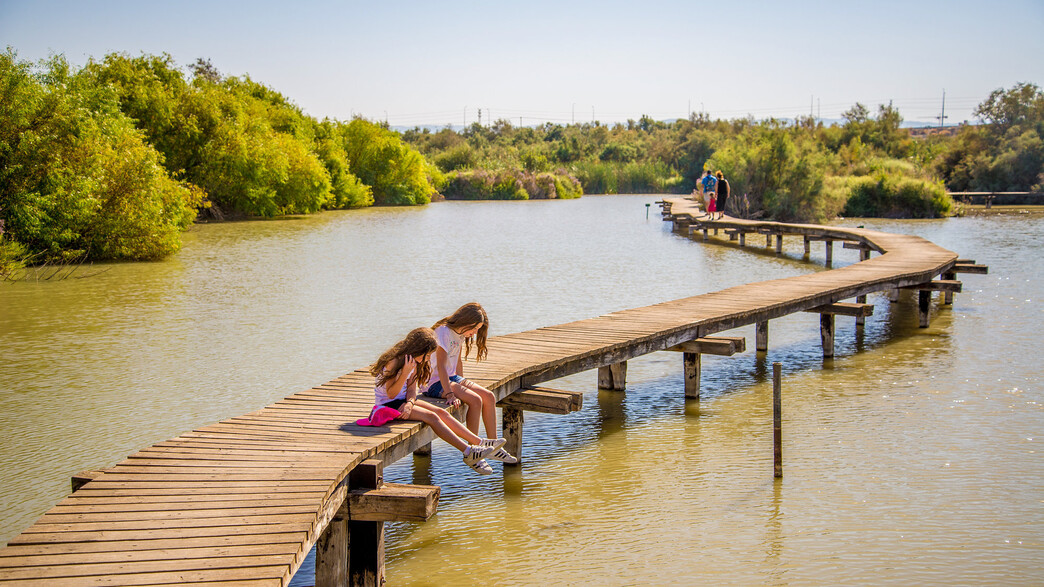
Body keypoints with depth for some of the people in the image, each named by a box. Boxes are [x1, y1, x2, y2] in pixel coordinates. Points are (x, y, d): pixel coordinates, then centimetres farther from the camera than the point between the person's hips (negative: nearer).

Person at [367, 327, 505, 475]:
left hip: (403, 401, 9)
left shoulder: (415, 362, 7)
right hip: (387, 405, -9)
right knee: (431, 417, -24)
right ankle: (469, 452, -27)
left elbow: (411, 389, 2)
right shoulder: (394, 361, -20)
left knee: (441, 412, -9)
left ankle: (478, 442, -11)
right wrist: (405, 372, -33)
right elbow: (391, 393, -22)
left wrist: (410, 403, -20)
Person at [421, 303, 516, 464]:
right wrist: (449, 394, -31)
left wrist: (462, 383, 10)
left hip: (451, 377, 9)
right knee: (475, 400, -25)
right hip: (434, 382, -9)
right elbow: (441, 365, -26)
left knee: (489, 397, -5)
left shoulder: (461, 334, 9)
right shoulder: (444, 332, -20)